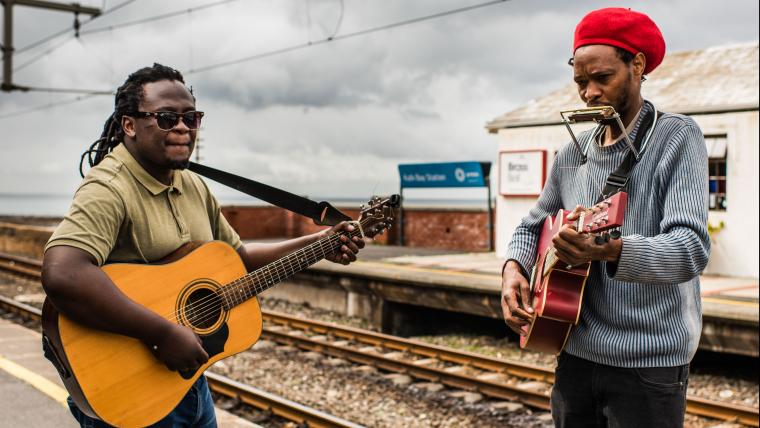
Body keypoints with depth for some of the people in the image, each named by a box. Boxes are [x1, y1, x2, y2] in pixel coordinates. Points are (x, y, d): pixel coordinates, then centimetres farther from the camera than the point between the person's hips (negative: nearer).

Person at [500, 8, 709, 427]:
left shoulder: (676, 137, -9)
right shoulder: (572, 153, 8)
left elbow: (692, 249, -21)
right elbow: (533, 224, 19)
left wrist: (610, 250, -39)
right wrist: (513, 268, -2)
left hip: (647, 363, -5)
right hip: (576, 353, 5)